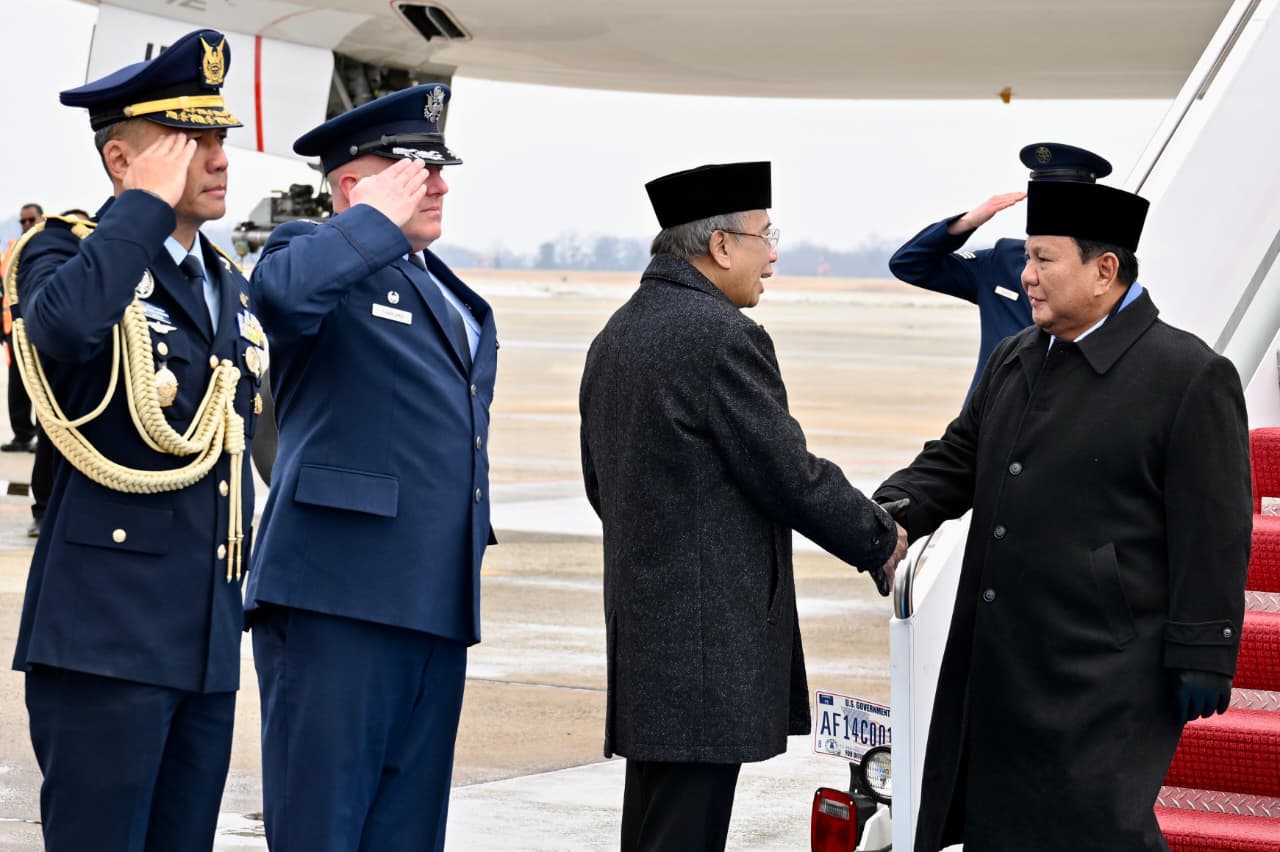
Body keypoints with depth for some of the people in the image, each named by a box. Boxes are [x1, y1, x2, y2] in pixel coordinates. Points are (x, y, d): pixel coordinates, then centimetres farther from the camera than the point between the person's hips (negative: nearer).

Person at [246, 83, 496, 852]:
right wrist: (382, 218, -16)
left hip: (437, 608, 8)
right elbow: (286, 290, -29)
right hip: (338, 597, -8)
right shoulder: (324, 257, -3)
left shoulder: (455, 298, 22)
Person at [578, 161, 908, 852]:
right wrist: (880, 540, 1)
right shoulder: (723, 336, -15)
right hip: (708, 637, -10)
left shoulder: (615, 337, 14)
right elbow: (790, 474, -13)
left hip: (640, 625, 10)